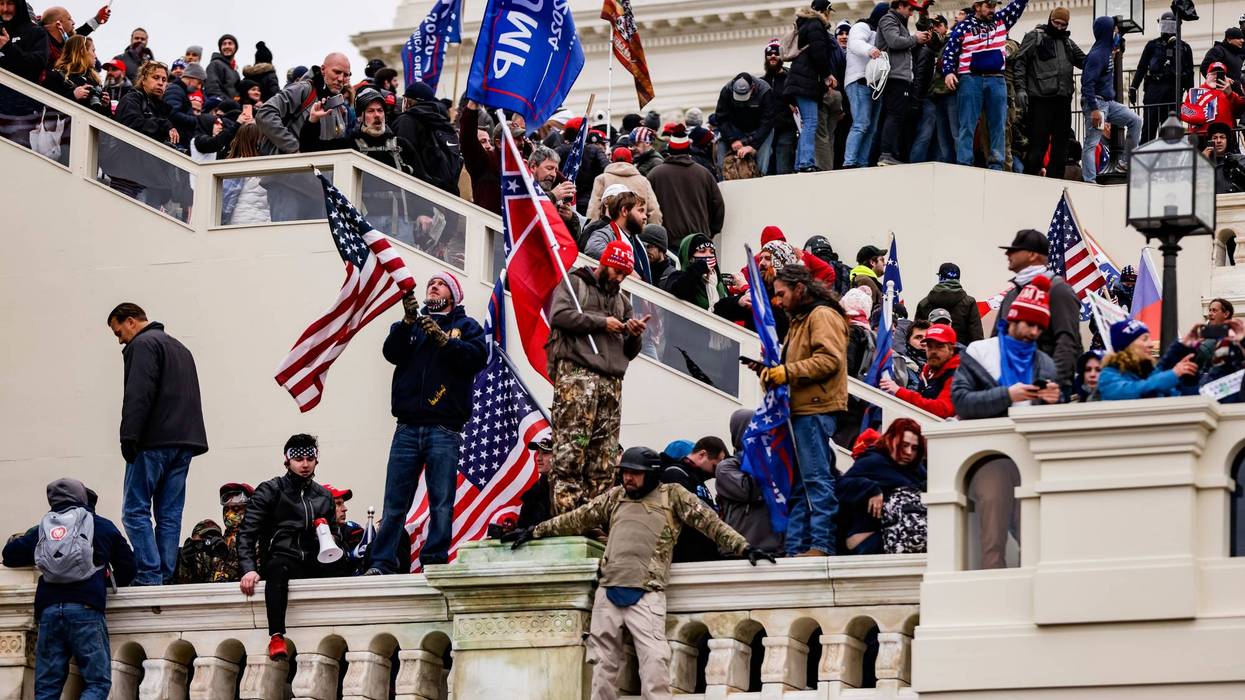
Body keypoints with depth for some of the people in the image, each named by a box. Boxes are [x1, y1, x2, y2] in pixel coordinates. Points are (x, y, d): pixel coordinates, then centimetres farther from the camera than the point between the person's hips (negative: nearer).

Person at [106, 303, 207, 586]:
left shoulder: (143, 345, -4)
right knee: (170, 515, 6)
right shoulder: (180, 348, 26)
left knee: (135, 510, -7)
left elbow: (138, 396, -17)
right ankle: (166, 576, 2)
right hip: (185, 442, 9)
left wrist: (129, 437, -19)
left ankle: (149, 576, -15)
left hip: (154, 443, -9)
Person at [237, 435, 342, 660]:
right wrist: (249, 569, -17)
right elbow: (247, 534, -1)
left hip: (313, 564, 4)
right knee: (279, 569, -40)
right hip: (281, 559, -4)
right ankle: (276, 637, -48)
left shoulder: (324, 496, 23)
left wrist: (332, 539, 2)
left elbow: (336, 532, 28)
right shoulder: (269, 491, 8)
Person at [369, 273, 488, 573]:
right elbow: (393, 353, 4)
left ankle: (435, 563, -6)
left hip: (444, 428, -2)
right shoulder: (412, 324, 21)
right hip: (408, 427, 2)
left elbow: (477, 356, -4)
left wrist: (443, 339, -13)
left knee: (441, 503, -7)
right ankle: (382, 563, -5)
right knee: (394, 502, -3)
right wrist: (407, 323, -10)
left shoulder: (466, 326, 14)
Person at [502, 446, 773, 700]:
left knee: (654, 663, -17)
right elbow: (577, 519, 24)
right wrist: (534, 532, 26)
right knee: (603, 664, 5)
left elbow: (710, 522, 5)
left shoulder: (673, 496, 7)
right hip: (608, 592, 4)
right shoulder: (615, 497, 18)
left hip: (646, 595, -4)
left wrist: (744, 547, -3)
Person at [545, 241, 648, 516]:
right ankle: (566, 514, -22)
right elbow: (559, 315, -7)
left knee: (604, 458, -1)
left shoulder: (622, 302, 30)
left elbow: (629, 353, 28)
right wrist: (601, 322, -4)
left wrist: (634, 336, 5)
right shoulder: (575, 283, 12)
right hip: (577, 372, -7)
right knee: (570, 448, -17)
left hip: (611, 381, 7)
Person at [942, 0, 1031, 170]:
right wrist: (948, 72, -11)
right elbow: (950, 51, 3)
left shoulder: (1001, 21, 16)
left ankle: (996, 167, 2)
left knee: (998, 125, 1)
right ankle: (963, 166, -9)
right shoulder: (963, 27, 6)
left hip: (997, 81, 4)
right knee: (967, 126, -6)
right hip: (970, 80, -4)